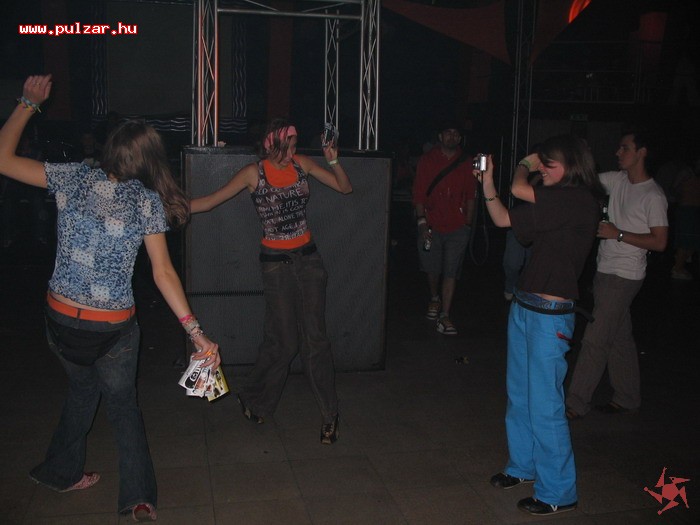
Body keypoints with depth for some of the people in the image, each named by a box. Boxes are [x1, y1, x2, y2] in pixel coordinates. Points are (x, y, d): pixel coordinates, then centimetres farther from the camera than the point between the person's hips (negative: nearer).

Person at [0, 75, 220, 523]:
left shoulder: (73, 178, -5)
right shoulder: (148, 202, -8)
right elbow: (164, 274, -12)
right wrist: (196, 332, -10)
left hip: (61, 318, 2)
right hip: (114, 328, -2)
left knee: (83, 389, 29)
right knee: (122, 404, 19)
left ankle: (63, 472, 45)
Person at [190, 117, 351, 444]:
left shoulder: (301, 163, 3)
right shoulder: (254, 173, -6)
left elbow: (345, 188, 7)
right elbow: (211, 201, -6)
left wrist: (333, 162, -10)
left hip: (308, 257, 3)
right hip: (276, 262, -3)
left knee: (315, 336, 2)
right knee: (283, 340, 0)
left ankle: (330, 414, 13)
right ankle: (253, 400, 26)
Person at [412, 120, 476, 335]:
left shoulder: (465, 162, 5)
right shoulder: (427, 160, 1)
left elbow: (470, 195, 8)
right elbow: (419, 192, -2)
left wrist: (468, 224, 4)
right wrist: (422, 222, -9)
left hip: (457, 227, 0)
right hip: (431, 225, 0)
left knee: (451, 272, -3)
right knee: (432, 268, 12)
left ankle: (444, 316, 1)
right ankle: (434, 299, 40)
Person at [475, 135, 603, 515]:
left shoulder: (580, 200, -15)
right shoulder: (552, 203, 11)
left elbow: (519, 189, -21)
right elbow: (503, 219, 15)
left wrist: (525, 164, 0)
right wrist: (487, 181, 5)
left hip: (551, 315, -9)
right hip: (523, 306, 9)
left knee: (544, 405, -1)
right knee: (519, 395, 19)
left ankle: (558, 492, 14)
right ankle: (522, 466, 37)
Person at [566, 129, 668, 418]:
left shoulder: (653, 196, -13)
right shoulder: (617, 180, 7)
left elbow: (660, 242, -14)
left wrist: (618, 234, -17)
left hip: (624, 277, -8)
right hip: (605, 271, 8)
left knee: (595, 340, -6)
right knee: (619, 338, 16)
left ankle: (576, 403, 2)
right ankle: (627, 397, 29)